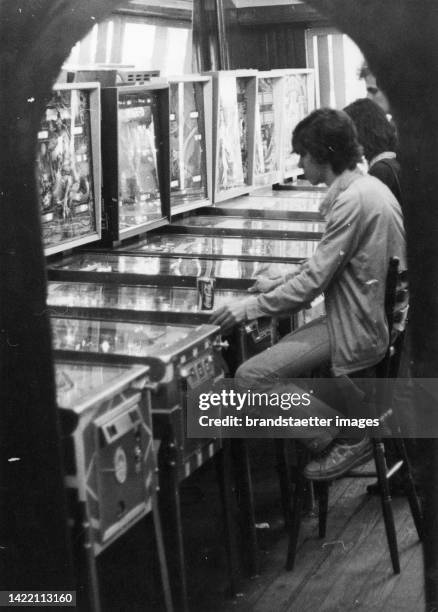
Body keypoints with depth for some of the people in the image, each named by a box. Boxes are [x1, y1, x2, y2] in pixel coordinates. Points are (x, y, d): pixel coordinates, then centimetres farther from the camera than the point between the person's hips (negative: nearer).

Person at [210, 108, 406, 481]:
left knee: (250, 379, -12)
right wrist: (281, 283, 14)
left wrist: (250, 307, -16)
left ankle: (350, 436, -1)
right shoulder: (368, 187, 10)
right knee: (269, 351, 18)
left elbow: (314, 281, -22)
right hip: (368, 315, 10)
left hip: (357, 329, -10)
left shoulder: (352, 201, -21)